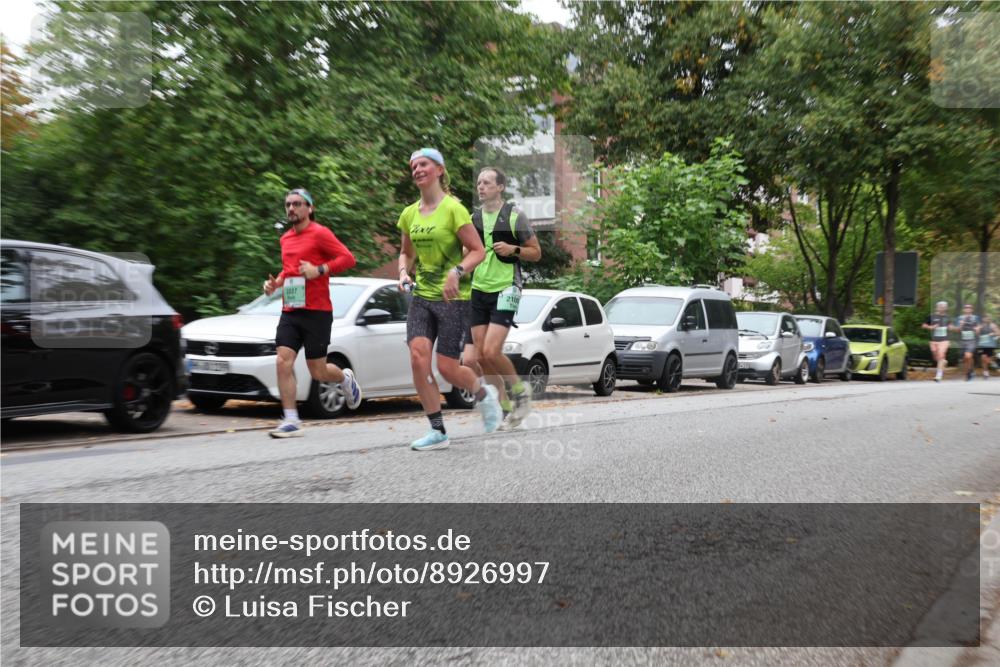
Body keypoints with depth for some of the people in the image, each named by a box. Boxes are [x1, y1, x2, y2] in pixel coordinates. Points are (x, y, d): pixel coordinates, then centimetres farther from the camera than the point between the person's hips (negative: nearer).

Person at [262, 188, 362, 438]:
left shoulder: (320, 233, -5)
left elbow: (348, 258, -10)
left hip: (316, 312, -6)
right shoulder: (285, 239, 16)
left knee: (318, 372, 1)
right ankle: (291, 421, -3)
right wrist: (276, 282, 12)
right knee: (283, 362, -9)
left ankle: (346, 378, 35)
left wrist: (319, 270, -20)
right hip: (290, 312, 6)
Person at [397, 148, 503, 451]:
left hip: (453, 298, -5)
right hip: (421, 297, 5)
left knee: (447, 367, -5)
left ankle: (483, 394, 29)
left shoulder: (453, 208, -8)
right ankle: (438, 431, 1)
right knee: (418, 358, -11)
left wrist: (457, 271, -25)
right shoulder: (409, 214, 10)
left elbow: (478, 251, -9)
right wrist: (404, 272, 3)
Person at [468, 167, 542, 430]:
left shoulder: (515, 217, -3)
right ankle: (506, 406, 18)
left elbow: (536, 252, 2)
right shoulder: (473, 218, 10)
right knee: (481, 355, 2)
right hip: (478, 290, 6)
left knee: (491, 351, -17)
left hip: (505, 290, -5)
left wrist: (513, 250, -15)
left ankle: (520, 389, 10)